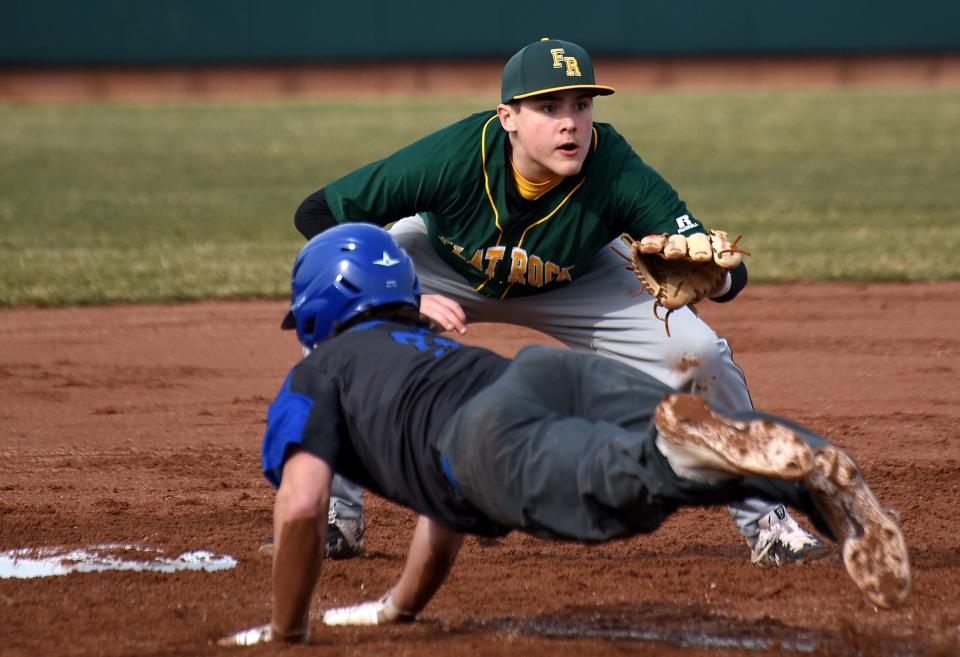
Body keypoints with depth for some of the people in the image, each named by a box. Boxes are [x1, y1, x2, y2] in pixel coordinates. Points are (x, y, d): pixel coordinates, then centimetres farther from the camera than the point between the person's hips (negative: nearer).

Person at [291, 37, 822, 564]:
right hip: (444, 269, -1)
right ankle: (336, 513, -7)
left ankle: (760, 516, 9)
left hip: (574, 283, 1)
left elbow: (731, 276, -37)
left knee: (701, 355, -16)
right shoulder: (453, 157, -38)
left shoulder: (617, 173, -36)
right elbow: (316, 213, -32)